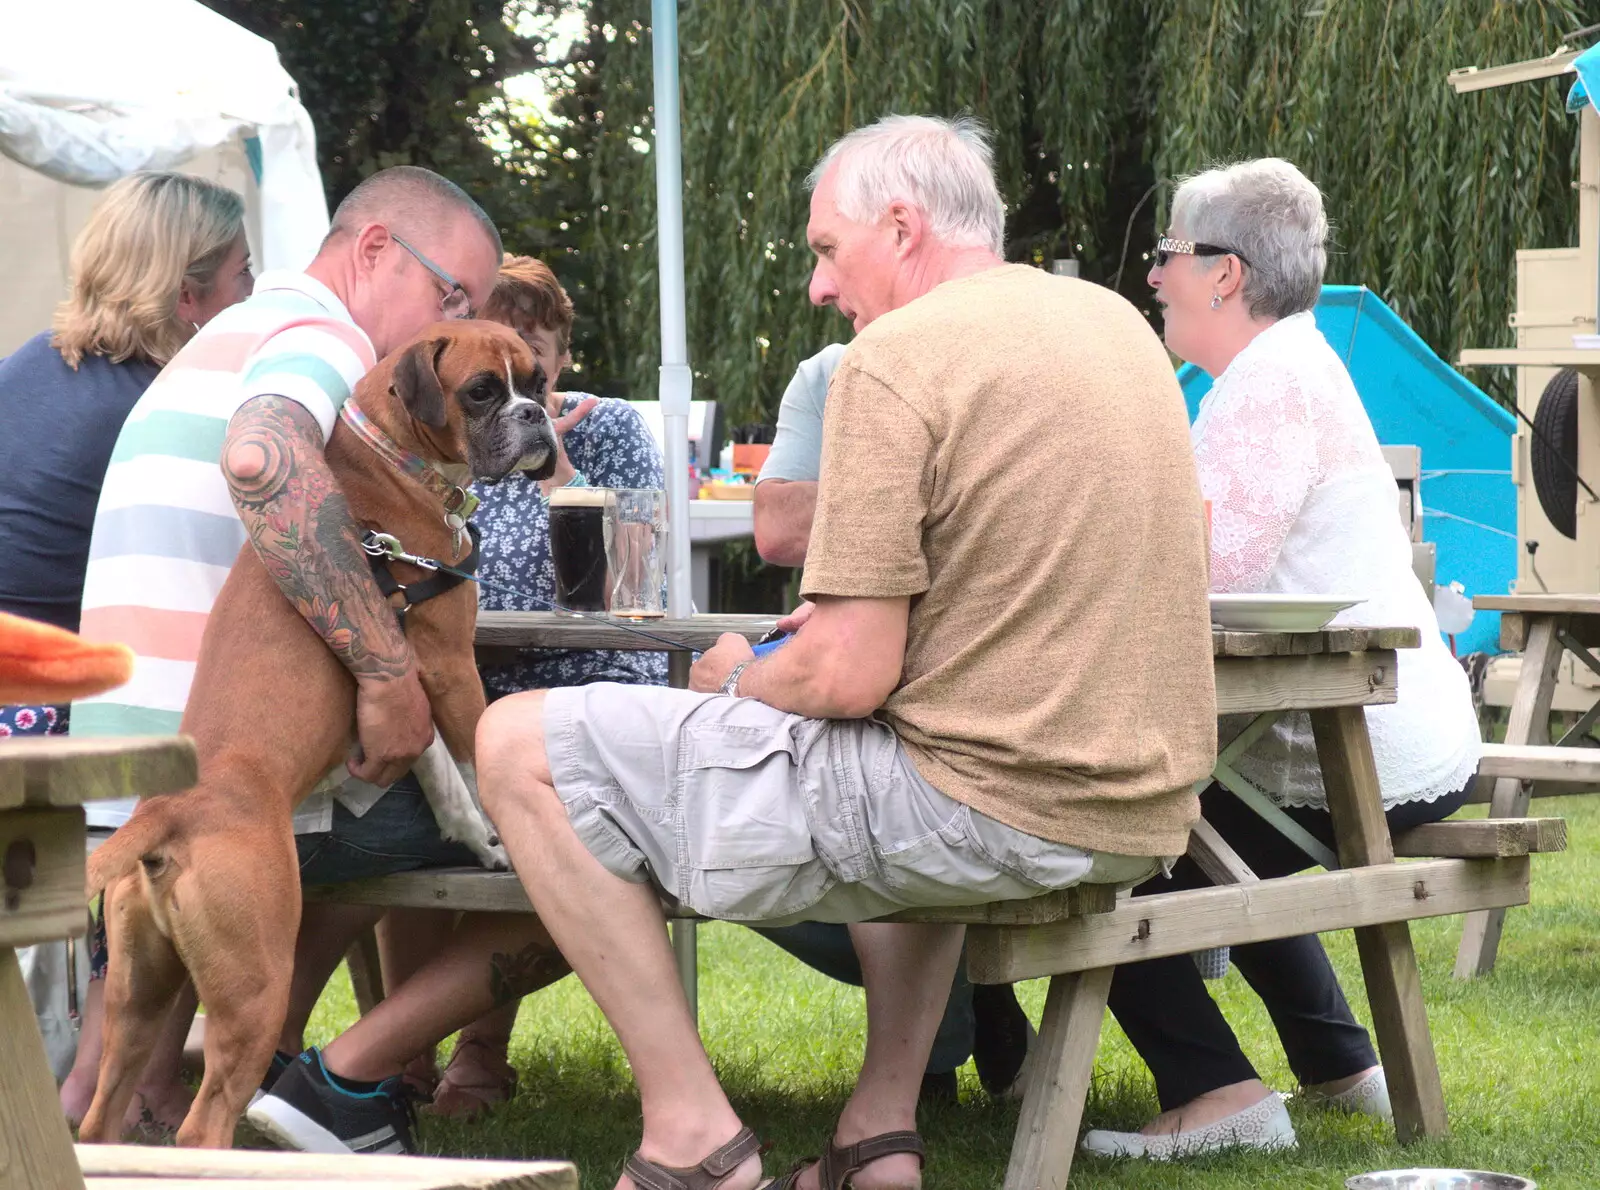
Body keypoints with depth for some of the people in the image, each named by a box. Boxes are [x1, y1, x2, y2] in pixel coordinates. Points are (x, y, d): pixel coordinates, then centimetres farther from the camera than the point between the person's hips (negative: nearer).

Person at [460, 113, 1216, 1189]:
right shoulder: (1117, 323, 13)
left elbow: (848, 680, -16)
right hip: (1139, 814, 9)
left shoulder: (898, 356, -12)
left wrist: (741, 677, 6)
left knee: (522, 746, -2)